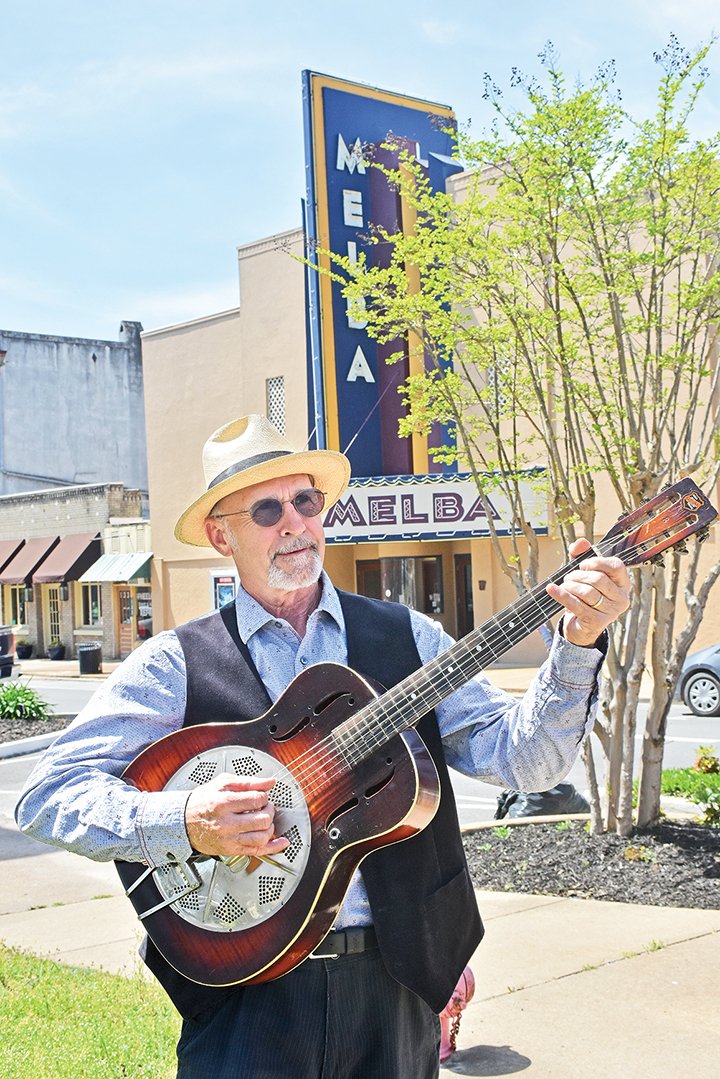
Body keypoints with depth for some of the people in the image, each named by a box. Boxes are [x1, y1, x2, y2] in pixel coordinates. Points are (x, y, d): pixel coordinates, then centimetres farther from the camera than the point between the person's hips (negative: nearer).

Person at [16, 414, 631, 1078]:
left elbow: (524, 756, -5)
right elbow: (49, 793, -7)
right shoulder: (177, 663, -2)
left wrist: (578, 643, -20)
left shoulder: (405, 637, 3)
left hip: (394, 978, 2)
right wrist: (184, 823, -23)